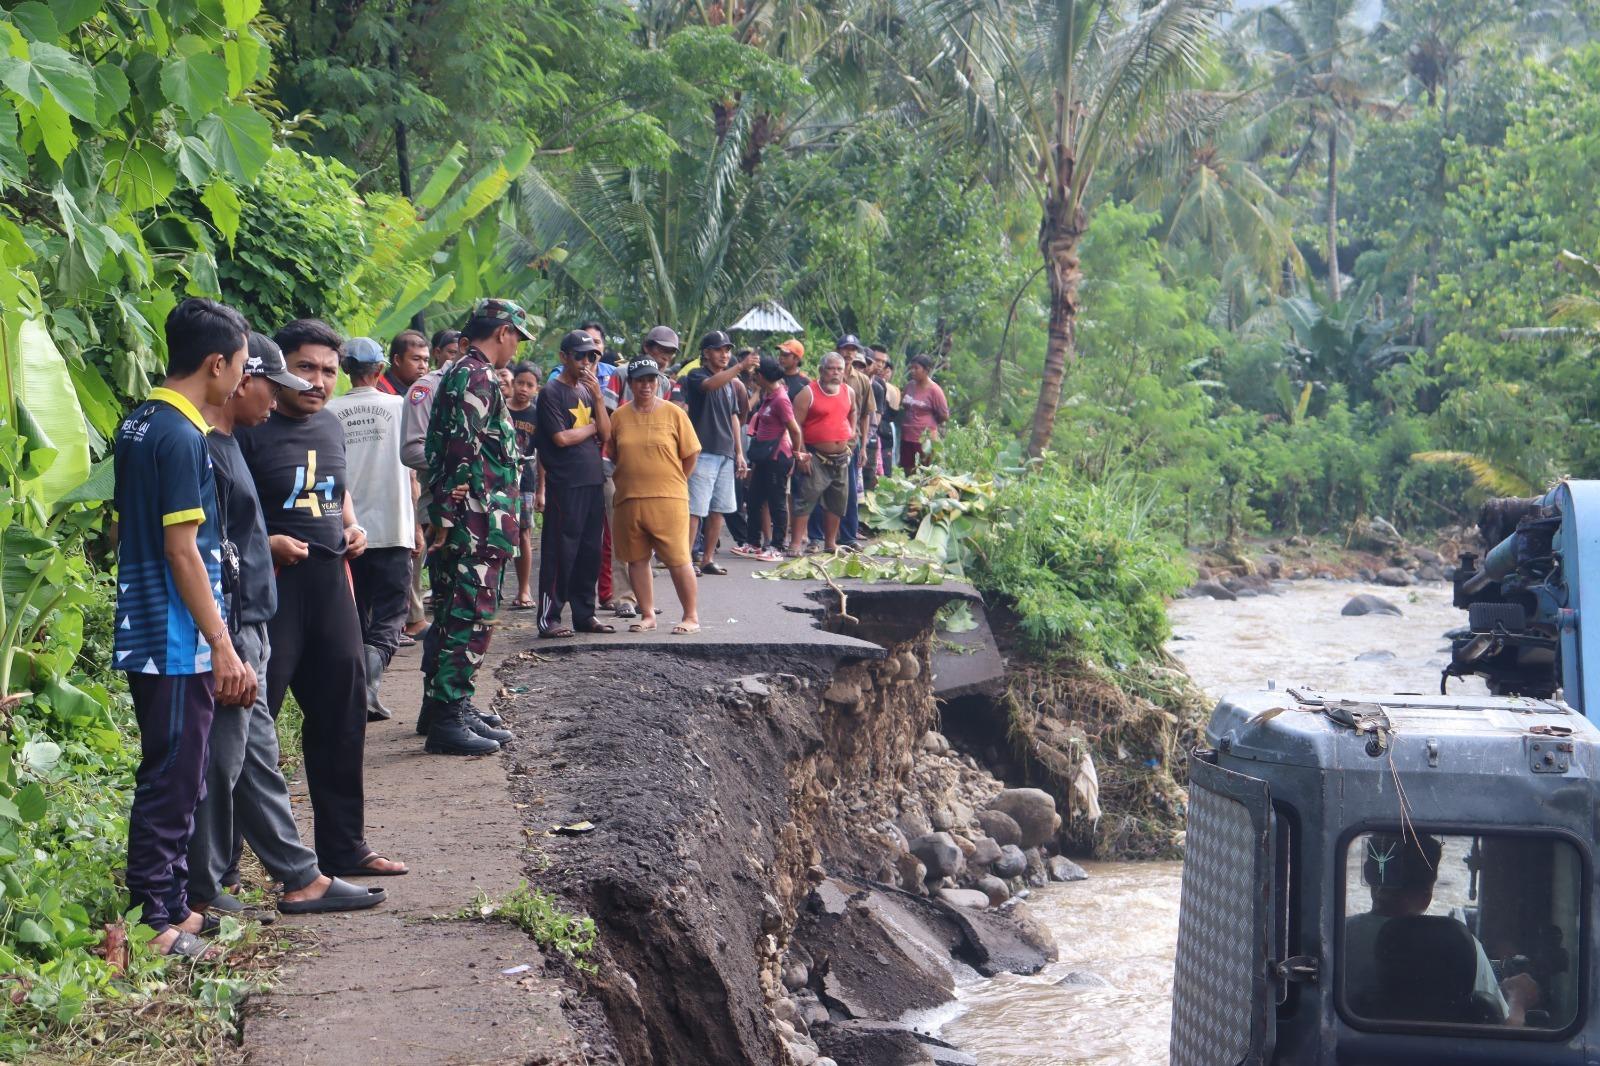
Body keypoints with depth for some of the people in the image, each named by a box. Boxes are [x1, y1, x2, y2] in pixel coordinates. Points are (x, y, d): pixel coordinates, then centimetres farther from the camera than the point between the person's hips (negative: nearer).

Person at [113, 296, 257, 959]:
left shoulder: (137, 426, 11)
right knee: (171, 781, -3)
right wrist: (223, 648, -17)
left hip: (144, 632, 10)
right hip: (178, 639, -10)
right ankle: (156, 924, 3)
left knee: (170, 776, 16)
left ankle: (173, 905, 25)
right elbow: (182, 550, -20)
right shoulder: (183, 436, -17)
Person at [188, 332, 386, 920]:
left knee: (258, 760, 14)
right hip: (225, 633, -10)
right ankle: (202, 892, 10)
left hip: (245, 629, 10)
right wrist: (232, 652, -21)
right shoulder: (204, 452, -18)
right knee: (219, 766, 0)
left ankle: (300, 877, 21)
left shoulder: (226, 445, 14)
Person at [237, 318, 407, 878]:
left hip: (328, 581, 8)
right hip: (268, 585, -8)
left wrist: (352, 527, 10)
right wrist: (263, 543, -24)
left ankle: (344, 847, 26)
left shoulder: (330, 426, 12)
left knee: (340, 716, 13)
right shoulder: (248, 431, -11)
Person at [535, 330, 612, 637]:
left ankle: (584, 614, 17)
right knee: (560, 552, -6)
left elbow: (606, 433, 8)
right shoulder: (552, 392, -5)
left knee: (589, 551, 9)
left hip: (593, 480, 7)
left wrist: (598, 397, -4)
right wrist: (592, 427, 1)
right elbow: (561, 438, -14)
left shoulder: (588, 391, 16)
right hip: (565, 484, -7)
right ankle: (549, 617, -3)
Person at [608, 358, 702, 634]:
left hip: (668, 499, -3)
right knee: (637, 559, 8)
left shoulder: (673, 413, -1)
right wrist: (634, 478, 11)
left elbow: (691, 454, 4)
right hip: (629, 500, 4)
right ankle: (647, 615, 19)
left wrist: (672, 481, 8)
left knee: (678, 559, -5)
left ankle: (692, 616, 5)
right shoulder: (620, 416, 6)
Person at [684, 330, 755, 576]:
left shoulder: (729, 381, 19)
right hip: (703, 452, -7)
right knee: (695, 509, -10)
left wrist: (739, 452, 17)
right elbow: (710, 384, -28)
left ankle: (707, 559, 16)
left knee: (718, 509, 8)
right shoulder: (696, 376, -4)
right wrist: (740, 366, -39)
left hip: (725, 454, 7)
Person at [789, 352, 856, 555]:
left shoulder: (848, 392, 8)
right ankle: (795, 544, -11)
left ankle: (831, 543, 26)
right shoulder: (808, 393, -10)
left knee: (837, 501, 13)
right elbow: (796, 425, -12)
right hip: (816, 457, -6)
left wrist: (852, 432, 18)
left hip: (841, 457, 6)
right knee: (805, 499, -11)